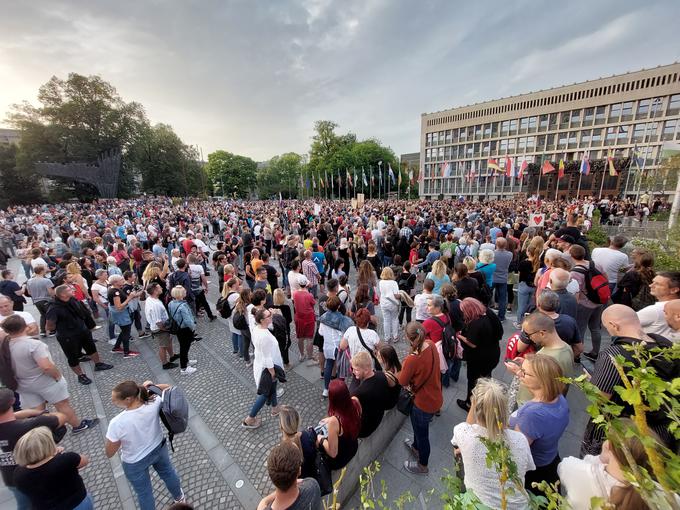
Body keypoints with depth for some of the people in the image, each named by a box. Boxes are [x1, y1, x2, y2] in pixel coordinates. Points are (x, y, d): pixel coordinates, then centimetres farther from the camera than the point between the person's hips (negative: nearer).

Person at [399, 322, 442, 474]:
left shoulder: (412, 360, -37)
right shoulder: (431, 345, -15)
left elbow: (402, 382, -18)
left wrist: (405, 362, -8)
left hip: (424, 402, -7)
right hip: (434, 397, 7)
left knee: (422, 433, 21)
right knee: (417, 425, 34)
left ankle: (422, 466, 47)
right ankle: (416, 447, 61)